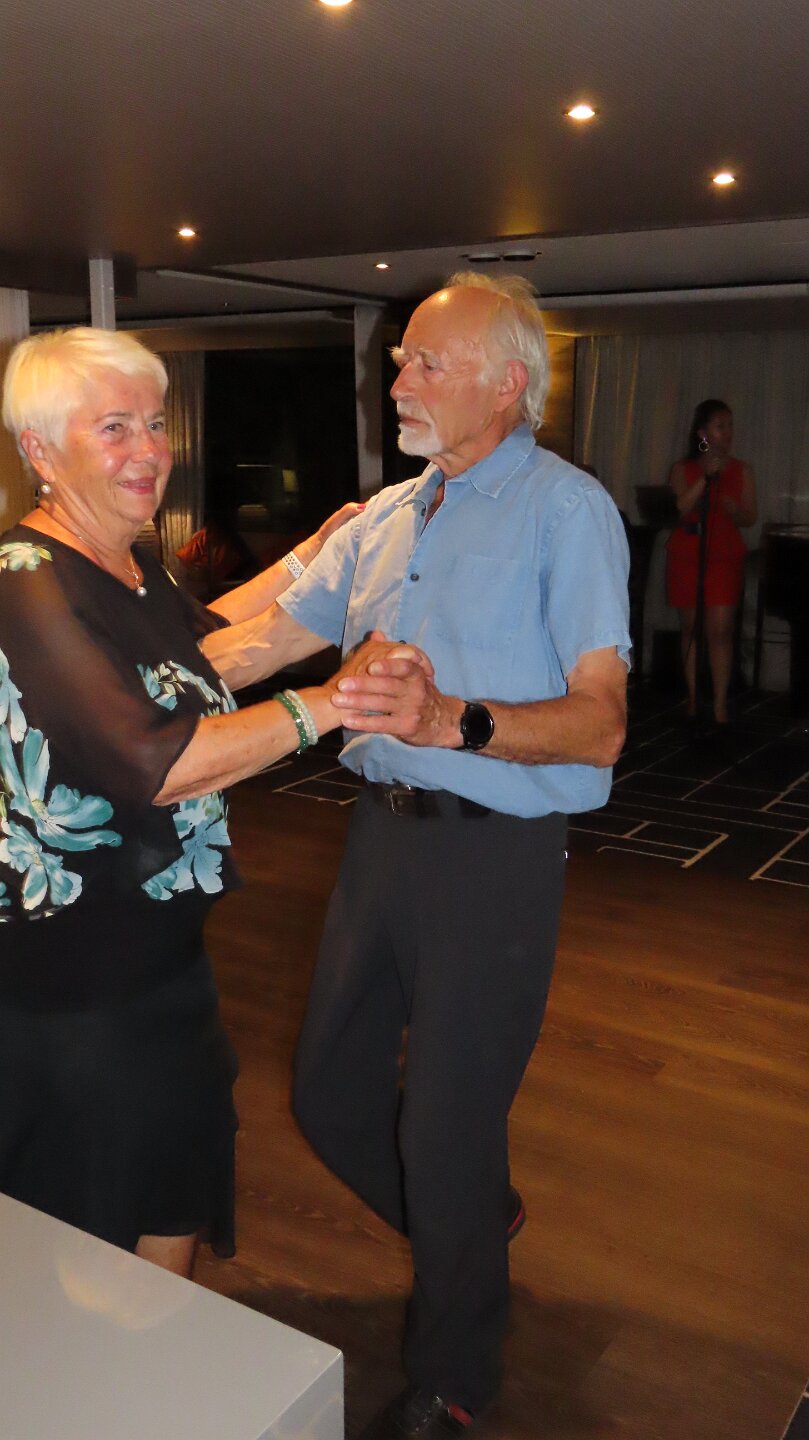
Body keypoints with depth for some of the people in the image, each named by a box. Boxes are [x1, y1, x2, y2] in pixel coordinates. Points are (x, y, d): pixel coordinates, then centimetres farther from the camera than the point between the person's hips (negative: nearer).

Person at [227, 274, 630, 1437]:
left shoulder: (566, 511, -9)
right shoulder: (387, 517, 12)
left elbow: (599, 727, -19)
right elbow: (264, 641, 16)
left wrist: (454, 720, -34)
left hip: (494, 854, -7)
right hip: (383, 832, 7)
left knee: (447, 1132, 6)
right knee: (331, 1094, 17)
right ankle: (475, 1223, 47)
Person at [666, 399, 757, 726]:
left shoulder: (741, 471, 5)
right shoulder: (683, 469, 2)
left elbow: (748, 519, 1)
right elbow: (681, 507, -14)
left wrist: (727, 502, -17)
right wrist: (705, 476, -21)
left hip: (724, 557, 0)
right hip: (686, 556, 0)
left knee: (720, 629, -8)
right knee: (690, 628, 5)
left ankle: (720, 705, -7)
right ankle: (693, 698, 14)